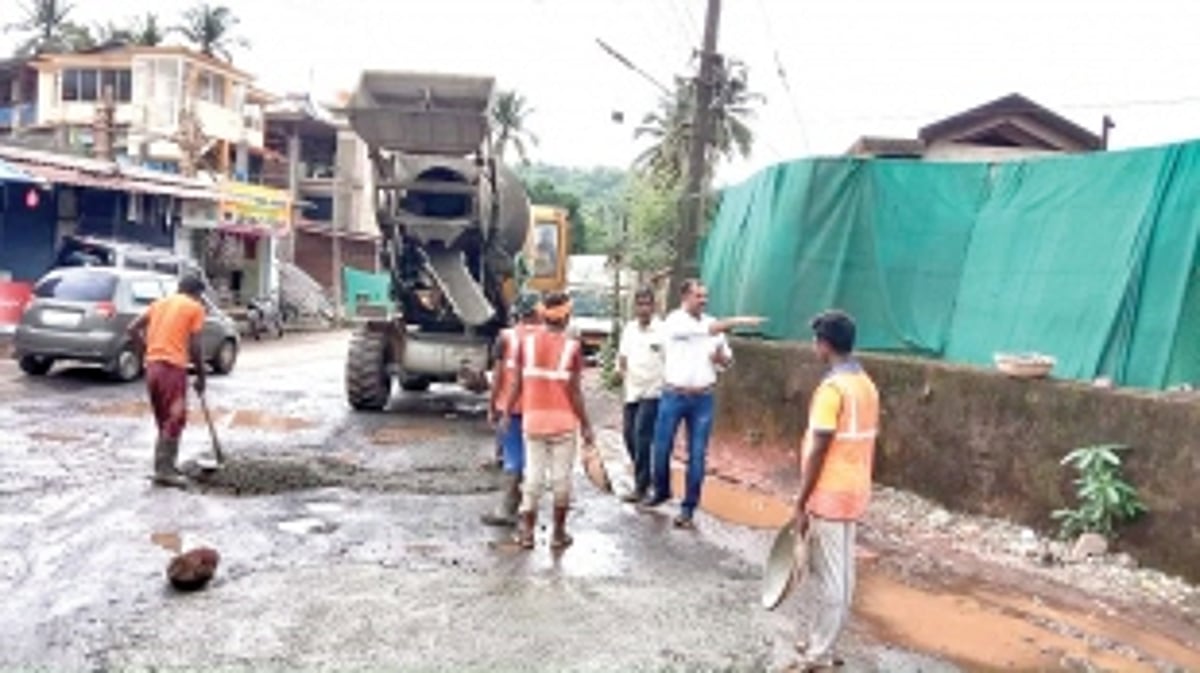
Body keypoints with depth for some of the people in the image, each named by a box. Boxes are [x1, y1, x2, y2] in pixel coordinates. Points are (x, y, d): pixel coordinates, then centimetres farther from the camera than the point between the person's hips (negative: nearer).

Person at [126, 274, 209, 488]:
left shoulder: (160, 303, 18)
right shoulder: (195, 308, 1)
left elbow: (132, 329, 11)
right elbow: (195, 347, -5)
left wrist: (149, 347, 17)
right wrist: (201, 376, 3)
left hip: (151, 366, 7)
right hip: (173, 367, -7)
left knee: (164, 420, 16)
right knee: (175, 420, -2)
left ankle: (163, 467, 21)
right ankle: (164, 470, -6)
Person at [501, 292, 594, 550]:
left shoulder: (527, 341, -2)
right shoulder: (572, 346, -10)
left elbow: (517, 384, 0)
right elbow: (574, 391, -10)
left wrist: (507, 413, 11)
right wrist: (585, 425, -3)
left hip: (533, 419, 3)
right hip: (563, 421, -3)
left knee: (533, 474, 11)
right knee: (561, 477, 8)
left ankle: (526, 531, 12)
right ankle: (558, 533, 16)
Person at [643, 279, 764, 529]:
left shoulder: (712, 323, 6)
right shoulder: (674, 321, -10)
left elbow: (727, 359, 13)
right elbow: (707, 330, -25)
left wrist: (720, 356, -10)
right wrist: (738, 321, -28)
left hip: (703, 398, 3)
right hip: (674, 396, -3)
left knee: (697, 454, 2)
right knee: (662, 448, 9)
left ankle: (688, 508, 12)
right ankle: (661, 491, 34)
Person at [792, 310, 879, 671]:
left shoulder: (832, 388, -19)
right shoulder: (866, 385, 8)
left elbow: (819, 452, -20)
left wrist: (801, 504, -13)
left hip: (830, 496, -9)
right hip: (852, 492, 9)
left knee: (830, 579, 0)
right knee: (837, 575, 17)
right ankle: (819, 642, 29)